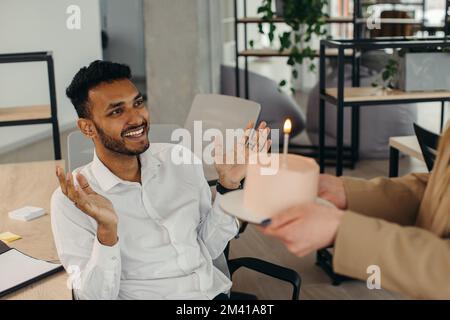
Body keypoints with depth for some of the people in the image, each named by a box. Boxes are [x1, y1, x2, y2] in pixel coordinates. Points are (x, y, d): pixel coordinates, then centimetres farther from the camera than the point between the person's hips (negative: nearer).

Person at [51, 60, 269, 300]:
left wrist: (228, 185, -2)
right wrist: (107, 230, -25)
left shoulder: (180, 160, 5)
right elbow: (94, 296, -11)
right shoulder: (72, 199, -7)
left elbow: (211, 248, 10)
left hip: (216, 292, 4)